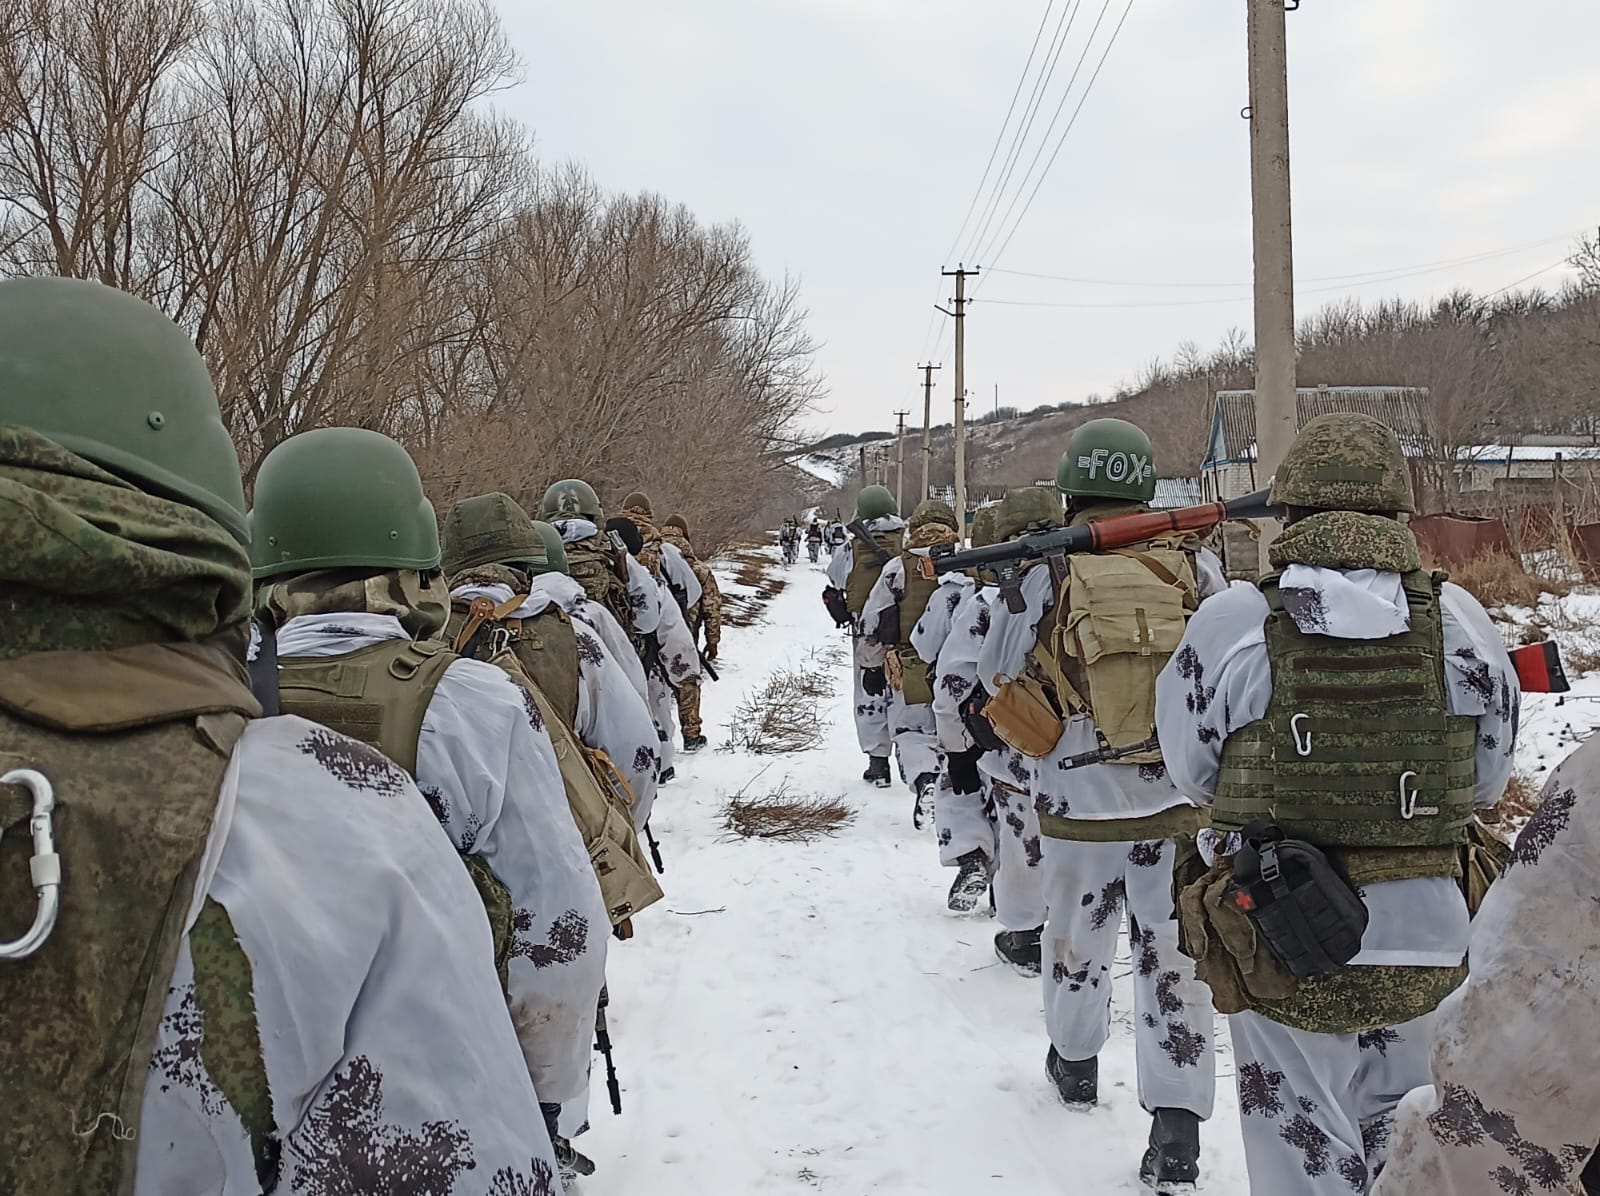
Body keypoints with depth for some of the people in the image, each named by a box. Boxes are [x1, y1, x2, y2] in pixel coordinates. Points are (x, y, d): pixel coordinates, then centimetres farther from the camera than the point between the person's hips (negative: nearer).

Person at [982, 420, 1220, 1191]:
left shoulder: (1041, 575, -11)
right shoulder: (1194, 566, -6)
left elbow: (997, 675, 0)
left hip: (1080, 806, 0)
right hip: (1179, 803, 1)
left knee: (1076, 937, 21)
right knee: (1172, 958, 6)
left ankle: (1075, 1063, 42)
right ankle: (1177, 1130, 3)